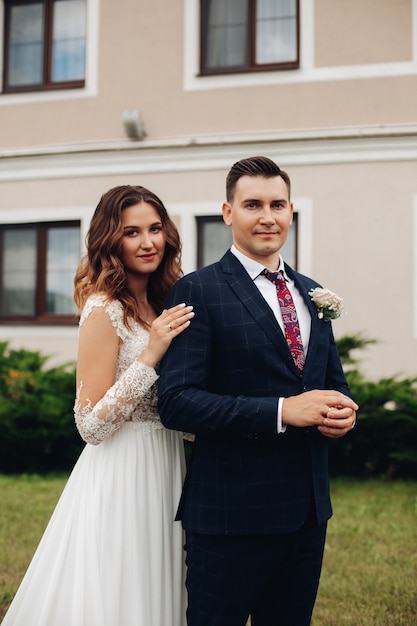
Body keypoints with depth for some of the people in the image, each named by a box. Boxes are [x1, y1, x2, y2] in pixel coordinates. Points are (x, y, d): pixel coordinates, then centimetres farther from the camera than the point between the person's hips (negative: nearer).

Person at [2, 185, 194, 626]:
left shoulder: (161, 305, 7)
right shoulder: (105, 309, -15)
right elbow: (91, 425, -19)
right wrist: (150, 353, -24)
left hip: (162, 473, 8)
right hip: (122, 478, -8)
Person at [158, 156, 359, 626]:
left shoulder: (312, 294, 12)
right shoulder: (198, 291, -9)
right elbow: (176, 402, -17)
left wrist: (343, 410, -5)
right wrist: (282, 411, -23)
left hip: (308, 512, 7)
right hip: (231, 514, -6)